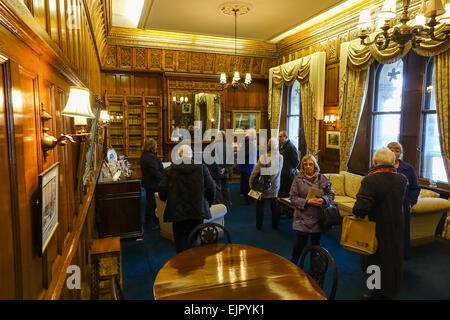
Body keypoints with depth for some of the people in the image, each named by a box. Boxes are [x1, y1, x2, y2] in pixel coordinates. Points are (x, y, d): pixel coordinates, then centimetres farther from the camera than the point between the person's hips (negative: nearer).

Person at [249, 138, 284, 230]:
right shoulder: (280, 157, -12)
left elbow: (255, 171, -15)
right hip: (275, 186, 3)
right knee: (275, 205, 17)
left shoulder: (263, 157, -19)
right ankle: (275, 225, 27)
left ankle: (259, 225, 21)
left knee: (260, 205, 13)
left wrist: (250, 182, -2)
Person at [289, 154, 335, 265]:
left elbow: (331, 195, 9)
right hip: (303, 218, -2)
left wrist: (323, 199, -12)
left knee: (316, 242, 12)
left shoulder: (323, 179, 3)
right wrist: (307, 202, -16)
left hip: (318, 218, 2)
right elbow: (293, 197, -3)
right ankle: (293, 265, 23)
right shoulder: (298, 179, -2)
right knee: (300, 242, -1)